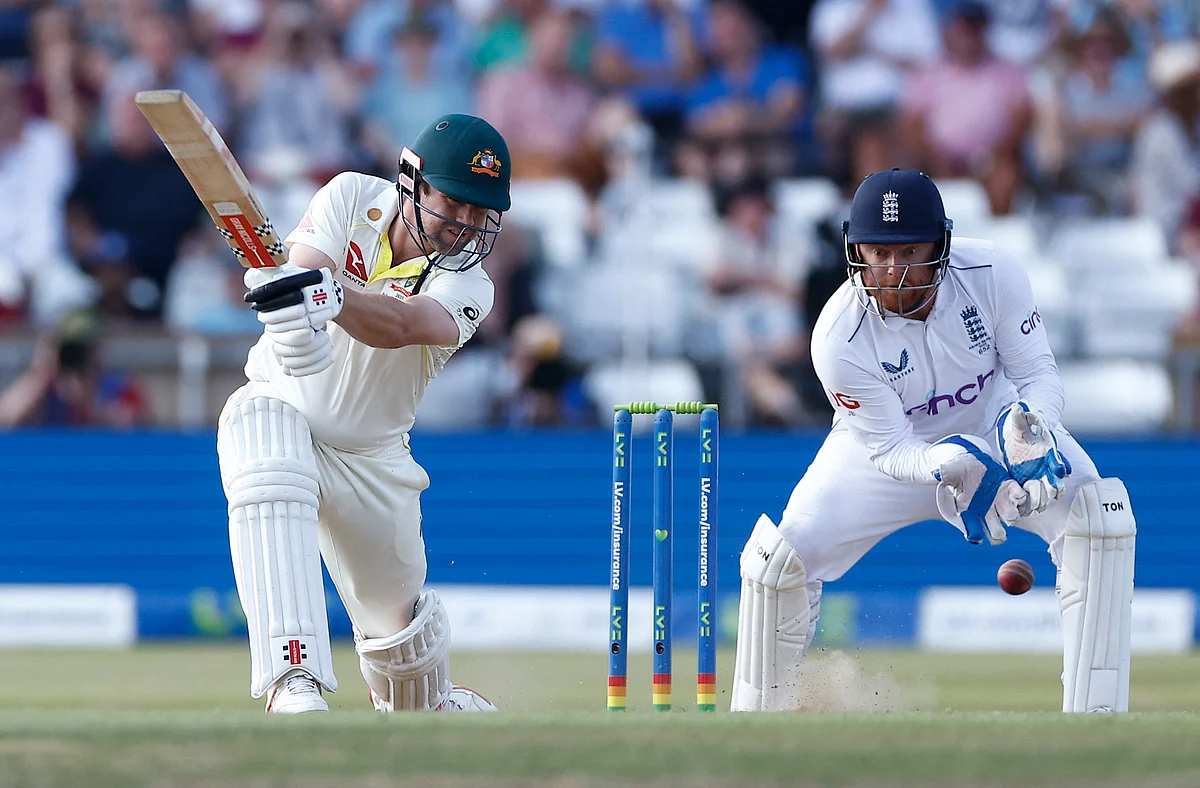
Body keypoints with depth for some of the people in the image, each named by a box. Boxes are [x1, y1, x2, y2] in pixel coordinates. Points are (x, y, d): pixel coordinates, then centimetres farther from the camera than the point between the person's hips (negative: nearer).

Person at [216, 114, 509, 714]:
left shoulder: (467, 285, -15)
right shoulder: (353, 198, -11)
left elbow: (399, 326, -36)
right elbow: (302, 264, -28)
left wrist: (329, 295, -57)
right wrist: (295, 324, -53)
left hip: (371, 456, 2)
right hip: (279, 406, -2)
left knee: (397, 618, 8)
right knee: (272, 484, -36)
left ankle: (428, 703, 46)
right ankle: (294, 682, -45)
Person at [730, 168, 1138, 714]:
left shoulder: (991, 274, -27)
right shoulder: (839, 339, -30)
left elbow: (1038, 373, -17)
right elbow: (889, 449, -23)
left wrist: (1030, 427, -41)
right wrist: (944, 466, -45)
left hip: (994, 426, 1)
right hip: (889, 448, -1)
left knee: (1100, 517, -24)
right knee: (778, 560, -17)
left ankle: (1096, 712, -20)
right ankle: (756, 718, 7)